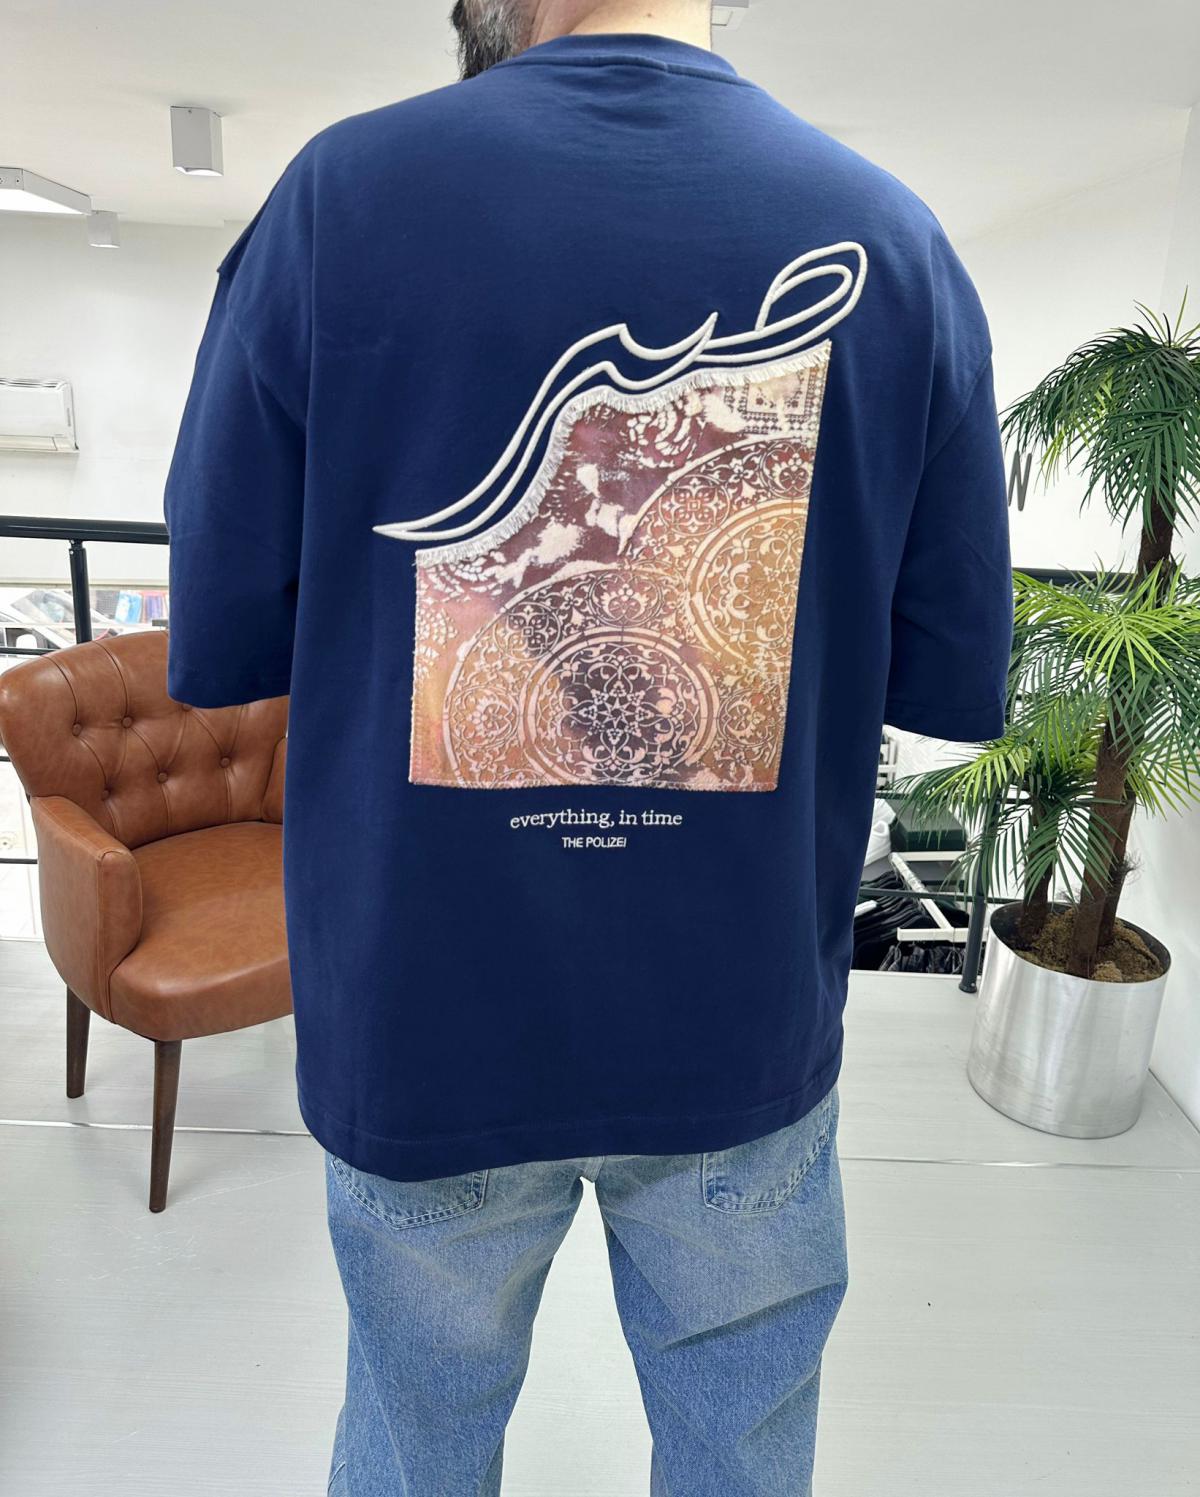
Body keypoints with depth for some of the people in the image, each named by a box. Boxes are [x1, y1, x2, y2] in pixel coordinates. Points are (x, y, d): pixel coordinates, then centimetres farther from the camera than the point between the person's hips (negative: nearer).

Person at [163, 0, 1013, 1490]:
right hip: (749, 1033, 2)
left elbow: (216, 651, -7)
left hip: (417, 1025, 0)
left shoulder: (341, 191, -11)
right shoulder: (894, 237, -7)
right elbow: (956, 686, -3)